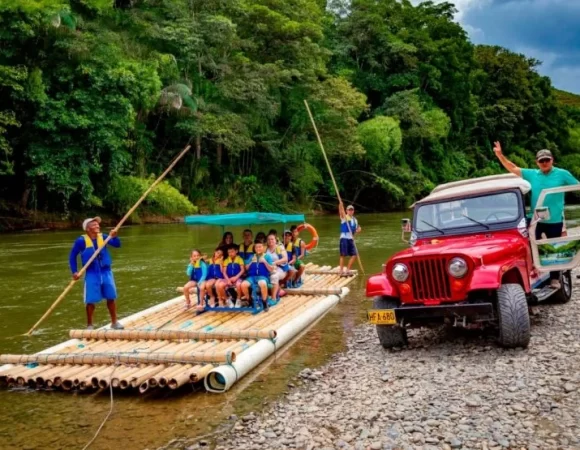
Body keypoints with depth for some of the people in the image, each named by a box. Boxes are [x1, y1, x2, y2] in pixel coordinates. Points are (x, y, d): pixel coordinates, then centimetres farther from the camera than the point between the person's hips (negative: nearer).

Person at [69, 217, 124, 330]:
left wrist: (114, 237, -27)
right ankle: (89, 325, 18)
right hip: (91, 274, -3)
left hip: (106, 272, 3)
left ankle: (114, 322, 23)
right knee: (90, 300, 2)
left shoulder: (102, 237, -1)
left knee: (111, 298, 9)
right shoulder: (81, 240, -9)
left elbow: (117, 244, -8)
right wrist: (74, 272, -5)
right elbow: (72, 256, -1)